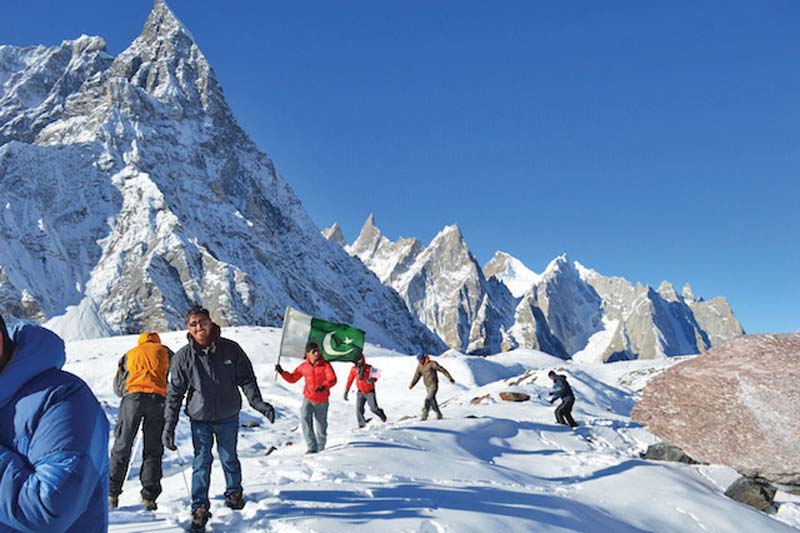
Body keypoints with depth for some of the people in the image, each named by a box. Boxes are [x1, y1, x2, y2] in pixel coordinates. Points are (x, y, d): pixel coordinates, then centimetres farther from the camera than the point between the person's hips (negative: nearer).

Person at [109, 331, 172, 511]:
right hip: (158, 399, 0)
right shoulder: (165, 353, 22)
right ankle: (149, 497, 2)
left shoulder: (130, 354, 25)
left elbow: (118, 386, 20)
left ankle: (111, 494, 8)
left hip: (132, 397, 1)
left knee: (121, 448, 9)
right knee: (153, 450, 6)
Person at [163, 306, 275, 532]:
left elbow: (246, 378, -2)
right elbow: (175, 393, -3)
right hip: (200, 419, -1)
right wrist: (169, 425, -6)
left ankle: (234, 493, 39)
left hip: (228, 416, 1)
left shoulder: (231, 349, -9)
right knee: (201, 462, -1)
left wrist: (257, 402, -17)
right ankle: (200, 508, 13)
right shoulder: (183, 357, -9)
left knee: (229, 458, 15)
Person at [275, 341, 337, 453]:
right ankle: (312, 447, -21)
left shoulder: (325, 365, -8)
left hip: (322, 401, -1)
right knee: (305, 419, -23)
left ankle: (320, 447, 35)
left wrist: (324, 386, -37)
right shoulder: (304, 366, 1)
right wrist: (282, 372, -4)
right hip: (308, 399, 1)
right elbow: (292, 378, 11)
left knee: (321, 426, 10)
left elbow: (332, 379, -19)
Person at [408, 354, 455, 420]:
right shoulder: (419, 366, 6)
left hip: (433, 385, -7)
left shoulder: (432, 364, -14)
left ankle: (424, 417, -22)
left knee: (428, 400, -19)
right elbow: (416, 376, 7)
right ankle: (439, 415, 29)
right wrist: (411, 385, -6)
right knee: (432, 401, 14)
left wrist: (450, 378, -7)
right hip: (427, 386, 7)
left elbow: (442, 369, -9)